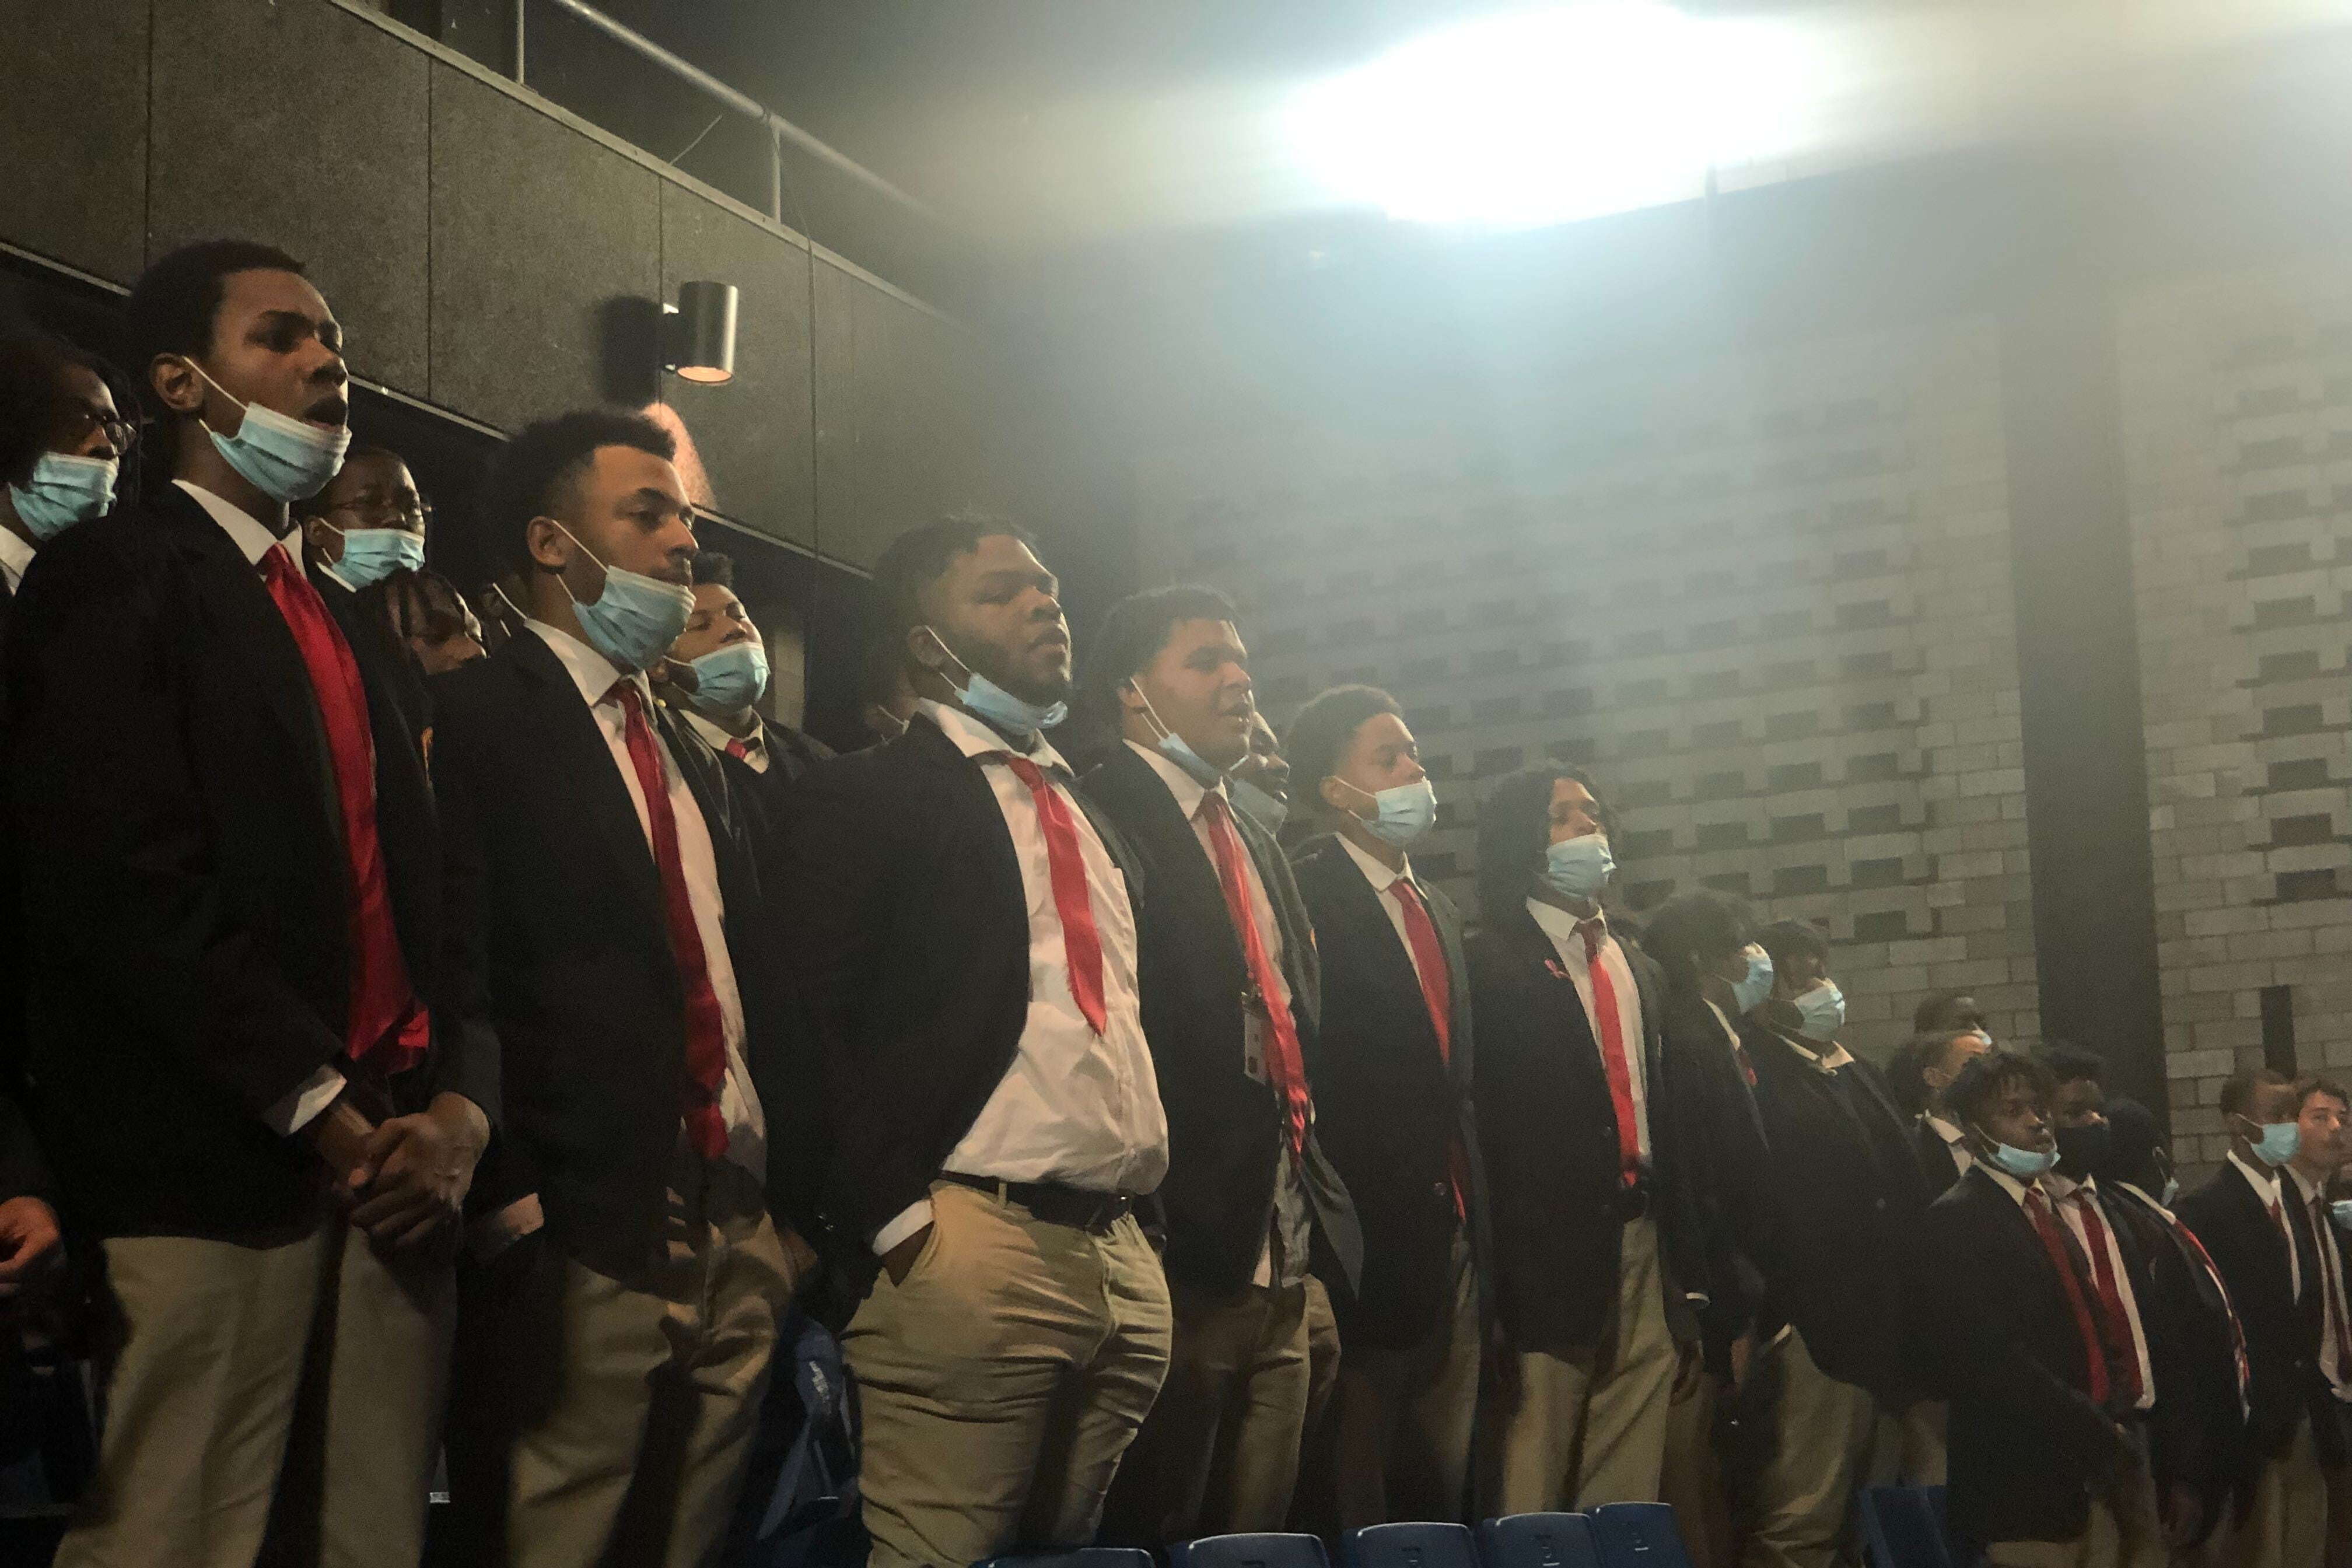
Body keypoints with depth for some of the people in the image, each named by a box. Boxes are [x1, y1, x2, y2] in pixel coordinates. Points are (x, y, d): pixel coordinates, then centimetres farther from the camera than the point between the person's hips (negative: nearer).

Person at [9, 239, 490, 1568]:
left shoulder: (354, 629, 24)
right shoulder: (117, 578, 0)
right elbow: (131, 886, -12)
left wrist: (463, 1106, 1)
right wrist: (321, 1118, -12)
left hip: (390, 1167, 7)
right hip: (217, 1175, -6)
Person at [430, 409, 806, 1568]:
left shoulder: (690, 756, 22)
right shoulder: (475, 714, -3)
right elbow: (454, 973, -12)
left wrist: (790, 1206, 15)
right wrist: (515, 1211, -17)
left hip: (744, 1237, 7)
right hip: (592, 1243, -7)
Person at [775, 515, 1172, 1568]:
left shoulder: (1094, 813, 23)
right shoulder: (865, 797, 1)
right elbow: (821, 1026, -8)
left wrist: (1151, 1209, 15)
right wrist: (891, 1223, -15)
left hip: (1125, 1256, 7)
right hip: (969, 1250, -7)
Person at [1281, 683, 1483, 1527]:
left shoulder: (1441, 911, 19)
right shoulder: (1305, 892, -8)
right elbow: (1304, 1065, -15)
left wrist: (1475, 1215, 12)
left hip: (1452, 1229, 8)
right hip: (1364, 1230, -8)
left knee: (1441, 1472, 9)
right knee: (1356, 1475, -1)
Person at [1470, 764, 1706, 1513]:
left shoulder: (1640, 970, 21)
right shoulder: (1487, 964, -2)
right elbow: (1478, 1121, -10)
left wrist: (1689, 1283, 17)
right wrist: (1494, 1284, -17)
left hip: (1643, 1262, 7)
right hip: (1543, 1263, -7)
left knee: (1628, 1514, 7)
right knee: (1526, 1510, -5)